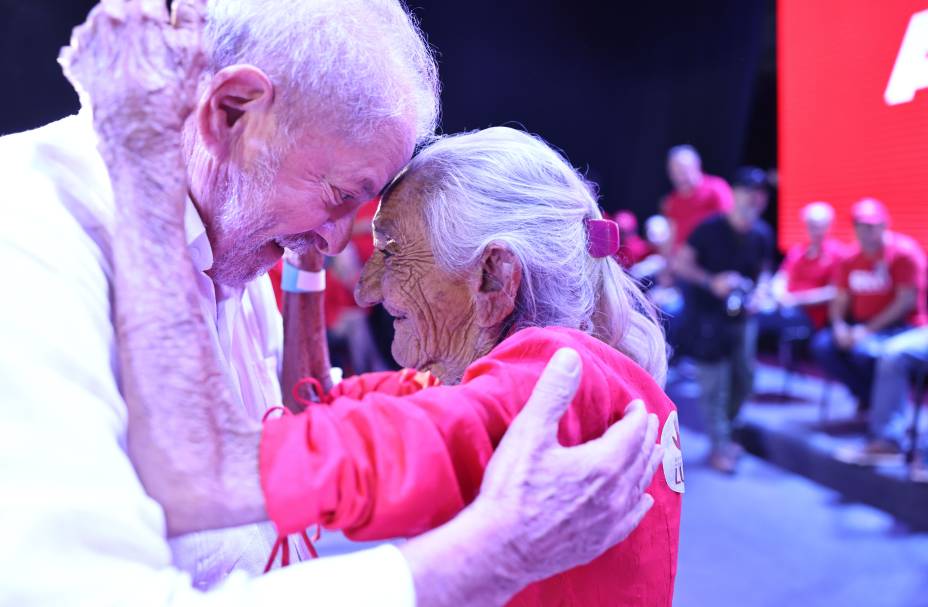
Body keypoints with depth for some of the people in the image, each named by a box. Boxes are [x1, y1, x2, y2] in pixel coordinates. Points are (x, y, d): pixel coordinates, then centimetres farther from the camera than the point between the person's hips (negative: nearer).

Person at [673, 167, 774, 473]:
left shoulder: (763, 234, 0)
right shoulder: (710, 229, -13)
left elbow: (763, 271, 12)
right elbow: (681, 263, -11)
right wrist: (712, 281, -25)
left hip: (741, 316, 5)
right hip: (707, 315, -5)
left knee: (745, 379, 11)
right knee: (714, 384, -5)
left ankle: (724, 430, 34)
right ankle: (719, 447, 6)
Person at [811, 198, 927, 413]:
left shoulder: (904, 251, -10)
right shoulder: (851, 260, 7)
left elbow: (907, 300, -15)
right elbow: (840, 300, 8)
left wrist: (869, 329, -19)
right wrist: (839, 326, -14)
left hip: (901, 327, -6)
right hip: (861, 327, 6)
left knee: (863, 350, -33)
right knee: (822, 344, -17)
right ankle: (868, 397, -5)